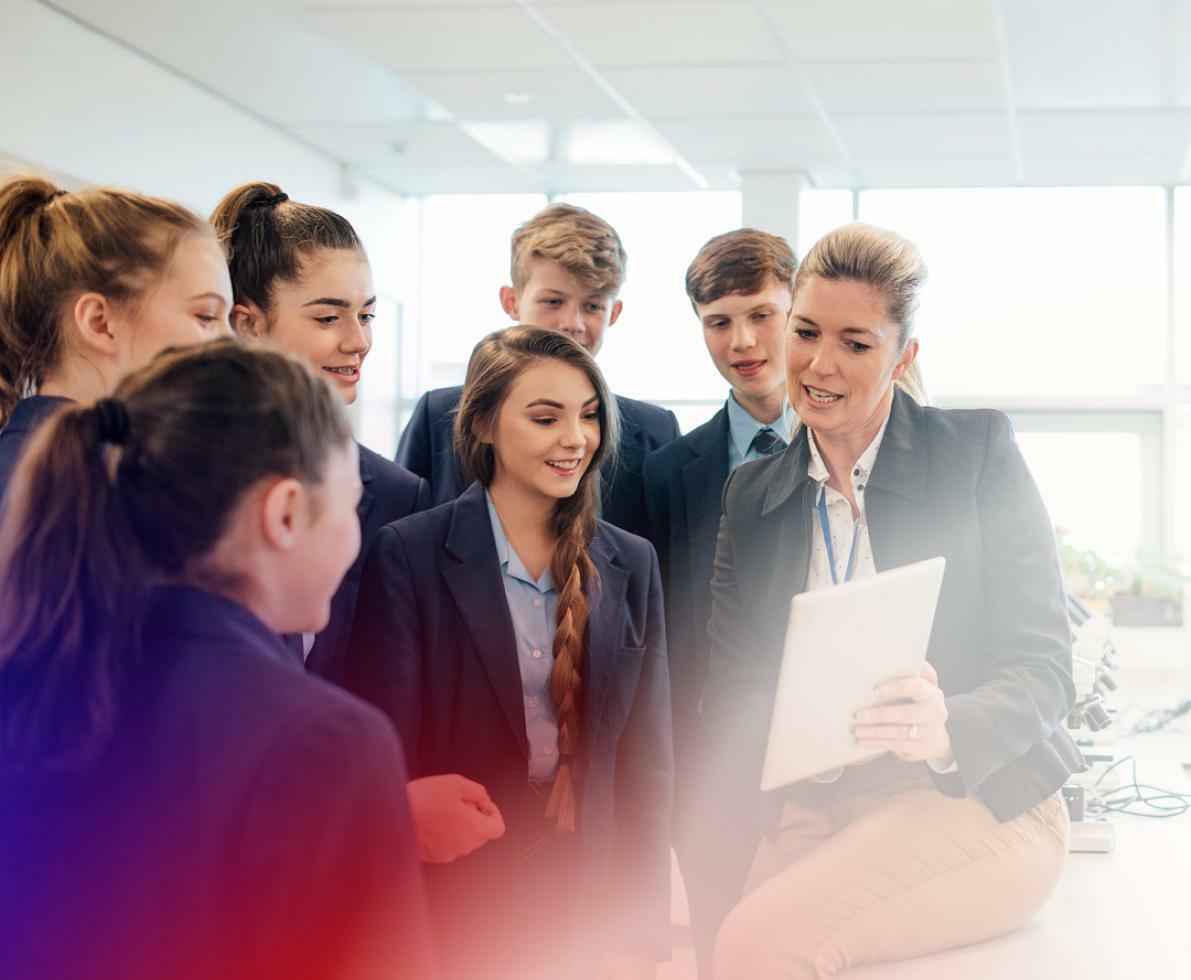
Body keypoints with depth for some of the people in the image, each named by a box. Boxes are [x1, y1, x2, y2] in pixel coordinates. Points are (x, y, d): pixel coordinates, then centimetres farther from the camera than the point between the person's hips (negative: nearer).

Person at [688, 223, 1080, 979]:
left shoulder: (980, 453, -1)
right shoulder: (753, 497, 10)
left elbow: (1042, 669, -5)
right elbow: (734, 688, 4)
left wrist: (944, 731, -27)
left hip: (979, 798, -3)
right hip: (819, 813, 3)